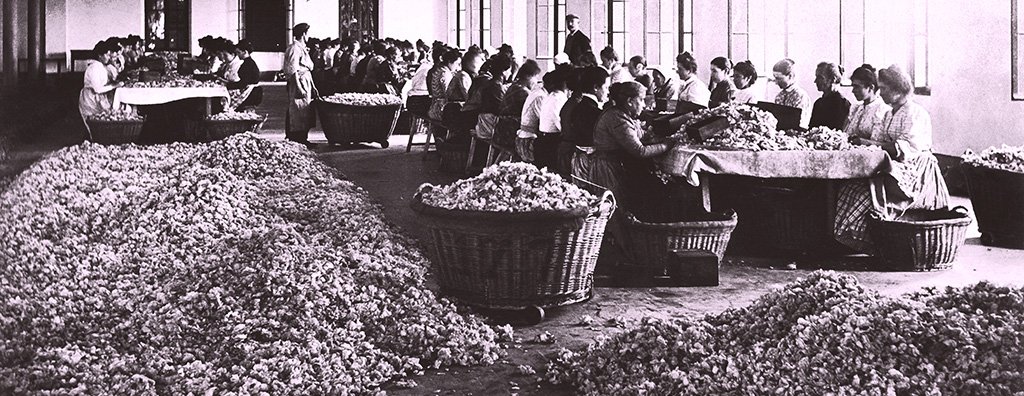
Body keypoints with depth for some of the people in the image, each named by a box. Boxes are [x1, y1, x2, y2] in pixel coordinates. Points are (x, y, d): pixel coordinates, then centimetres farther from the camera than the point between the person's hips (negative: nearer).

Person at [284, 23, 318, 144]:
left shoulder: (302, 48, 19)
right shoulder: (295, 48, -12)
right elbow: (292, 70, -18)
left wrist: (312, 87, 23)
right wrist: (299, 87, -23)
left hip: (306, 83, 10)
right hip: (299, 83, -10)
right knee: (299, 111, -9)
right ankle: (298, 138, -7)